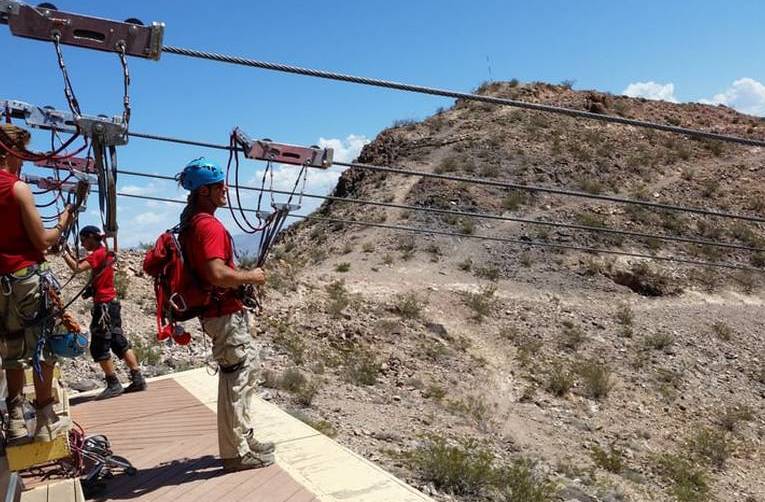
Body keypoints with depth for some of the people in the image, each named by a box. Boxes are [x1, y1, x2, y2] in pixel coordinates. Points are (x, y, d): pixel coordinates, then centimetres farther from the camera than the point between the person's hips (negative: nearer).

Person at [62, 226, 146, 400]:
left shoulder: (98, 254, -12)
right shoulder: (104, 252, 15)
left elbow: (77, 268, -24)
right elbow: (81, 265, 17)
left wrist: (64, 253, -13)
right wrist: (70, 254, 7)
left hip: (104, 305, -9)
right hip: (111, 303, 9)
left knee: (99, 348, -2)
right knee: (119, 343, 10)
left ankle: (113, 385, 1)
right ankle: (138, 379, 10)